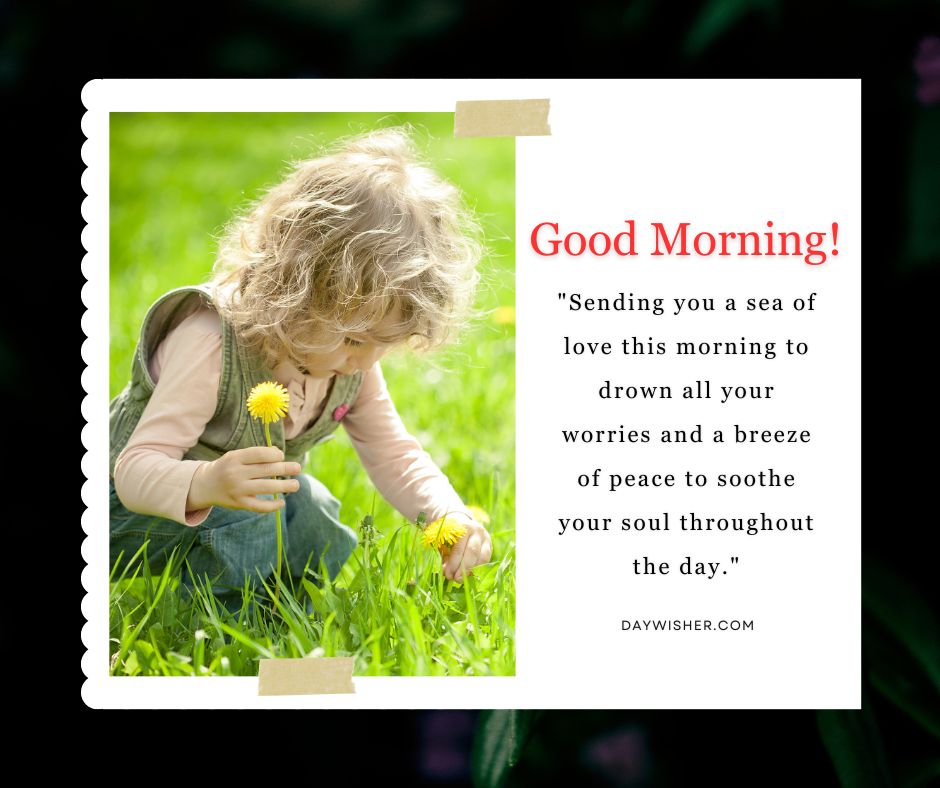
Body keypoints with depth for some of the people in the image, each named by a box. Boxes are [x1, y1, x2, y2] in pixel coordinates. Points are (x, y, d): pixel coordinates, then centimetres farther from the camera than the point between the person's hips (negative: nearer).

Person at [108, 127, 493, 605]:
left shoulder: (350, 356, -14)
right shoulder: (212, 347, -38)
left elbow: (391, 453, -4)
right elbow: (136, 468, -41)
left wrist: (451, 517, -23)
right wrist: (205, 484, -64)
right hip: (137, 511, -8)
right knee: (243, 525, -32)